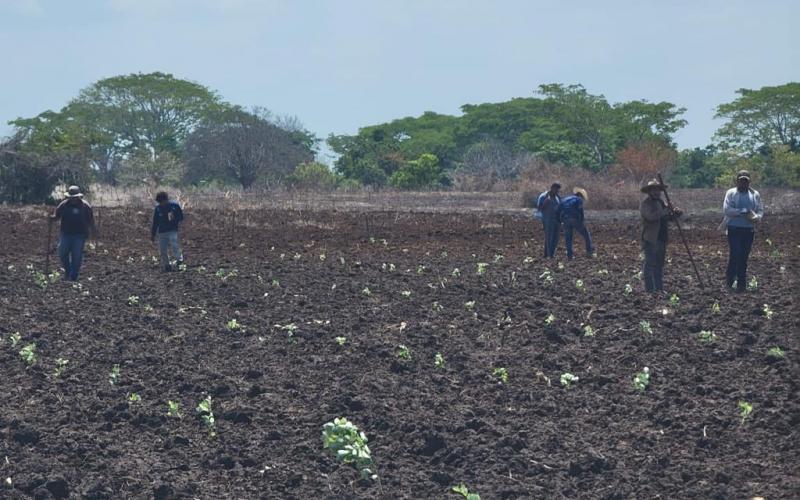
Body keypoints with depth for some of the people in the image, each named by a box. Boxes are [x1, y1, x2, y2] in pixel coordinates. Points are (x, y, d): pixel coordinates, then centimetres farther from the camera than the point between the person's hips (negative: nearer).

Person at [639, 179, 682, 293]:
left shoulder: (661, 202, 19)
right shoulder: (645, 204, -7)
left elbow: (668, 217, 16)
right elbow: (650, 216, -24)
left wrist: (675, 213, -3)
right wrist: (663, 212, -28)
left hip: (661, 238, 9)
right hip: (650, 239, -9)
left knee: (659, 264, 13)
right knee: (650, 264, -8)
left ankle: (659, 288, 19)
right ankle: (649, 289, -8)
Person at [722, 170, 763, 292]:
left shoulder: (755, 195, 11)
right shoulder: (731, 193, 0)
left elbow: (760, 210, 9)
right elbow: (726, 210, -10)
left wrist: (757, 217, -15)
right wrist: (744, 211, -18)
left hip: (749, 229, 3)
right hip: (734, 228, -3)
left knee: (744, 256, 4)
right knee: (735, 254, -12)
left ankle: (741, 283, 9)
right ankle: (730, 279, 5)